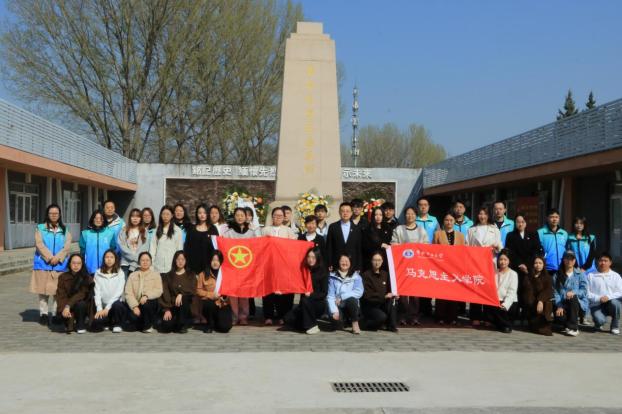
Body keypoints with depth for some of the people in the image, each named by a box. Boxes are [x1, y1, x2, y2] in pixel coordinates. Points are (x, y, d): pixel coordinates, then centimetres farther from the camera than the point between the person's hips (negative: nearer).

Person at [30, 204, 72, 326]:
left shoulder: (64, 230, 12)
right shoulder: (40, 228, 7)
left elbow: (67, 247, 1)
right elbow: (39, 245, -5)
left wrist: (57, 258, -14)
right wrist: (49, 258, -15)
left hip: (60, 264, 1)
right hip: (43, 264, -1)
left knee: (57, 290, -1)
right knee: (43, 289, -1)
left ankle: (56, 314, 6)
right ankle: (43, 314, 4)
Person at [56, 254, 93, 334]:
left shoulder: (86, 278, -7)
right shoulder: (63, 277, 1)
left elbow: (81, 294, -18)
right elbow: (60, 295, -7)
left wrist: (68, 306, -31)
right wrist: (63, 308, -26)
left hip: (82, 305, -1)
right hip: (66, 306, 1)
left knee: (80, 304, -35)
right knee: (63, 312, -32)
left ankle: (81, 326, -8)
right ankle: (69, 324, 5)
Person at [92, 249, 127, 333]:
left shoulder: (120, 273, -1)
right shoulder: (98, 273, 4)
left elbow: (119, 292, -9)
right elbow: (97, 292, -2)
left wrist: (108, 307, -19)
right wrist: (99, 309, -15)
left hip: (115, 303, -1)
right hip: (103, 306, 1)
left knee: (117, 305, -38)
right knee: (96, 324, -26)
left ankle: (117, 325, -7)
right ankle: (108, 324, 10)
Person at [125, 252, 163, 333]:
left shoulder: (156, 275, 11)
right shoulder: (132, 275, 13)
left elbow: (158, 291, -5)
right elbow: (128, 293, 1)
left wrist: (146, 295, -24)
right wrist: (134, 306, -16)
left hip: (150, 303, 0)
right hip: (136, 304, 0)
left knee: (146, 303, -35)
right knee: (133, 317, -31)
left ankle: (148, 325, -7)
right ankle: (141, 325, 7)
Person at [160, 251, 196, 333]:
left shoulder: (191, 275, 10)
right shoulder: (168, 276, 10)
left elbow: (193, 290, -4)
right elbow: (165, 293, 0)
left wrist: (181, 294, -22)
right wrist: (167, 309, -13)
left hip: (185, 305, 0)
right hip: (171, 306, 0)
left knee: (184, 298, -36)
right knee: (166, 326, -27)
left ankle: (183, 325, -18)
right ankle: (177, 323, 10)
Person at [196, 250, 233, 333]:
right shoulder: (203, 274, 4)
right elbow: (199, 290, 3)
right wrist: (211, 295, -12)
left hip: (223, 304, 0)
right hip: (209, 303, 0)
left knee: (225, 327, -20)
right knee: (208, 304, -39)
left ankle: (216, 322, 21)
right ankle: (209, 324, -6)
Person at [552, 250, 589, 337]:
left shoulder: (580, 274, 8)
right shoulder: (557, 275, 11)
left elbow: (584, 290, -4)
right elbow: (555, 292, 1)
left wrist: (573, 292, -26)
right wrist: (559, 306, -15)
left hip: (579, 305, 0)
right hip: (563, 305, 0)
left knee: (573, 298, -36)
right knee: (559, 316, -33)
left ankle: (573, 328, -26)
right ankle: (568, 324, 6)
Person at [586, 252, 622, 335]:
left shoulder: (615, 275, 7)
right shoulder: (591, 276, 5)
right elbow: (587, 292, -3)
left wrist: (609, 297, -17)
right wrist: (598, 298, -18)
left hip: (611, 302, 2)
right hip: (596, 305, -1)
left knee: (615, 303, -35)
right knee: (600, 320, -31)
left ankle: (615, 327, -9)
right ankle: (598, 324, 11)